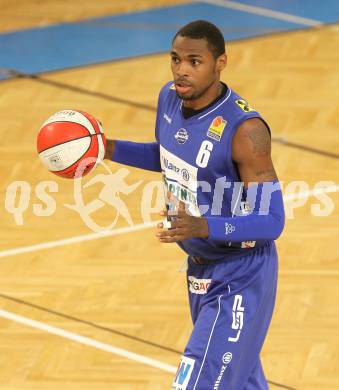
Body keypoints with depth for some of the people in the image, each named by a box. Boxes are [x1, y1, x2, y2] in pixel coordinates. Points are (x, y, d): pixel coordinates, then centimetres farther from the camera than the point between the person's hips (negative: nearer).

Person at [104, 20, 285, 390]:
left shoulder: (245, 129, -27)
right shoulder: (170, 98, -3)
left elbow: (271, 223, -26)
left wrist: (203, 227, -40)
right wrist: (110, 149, 4)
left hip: (239, 280, -8)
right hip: (200, 270, 8)